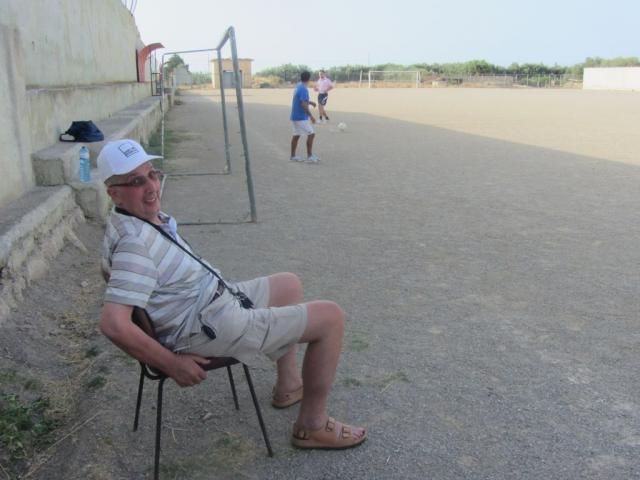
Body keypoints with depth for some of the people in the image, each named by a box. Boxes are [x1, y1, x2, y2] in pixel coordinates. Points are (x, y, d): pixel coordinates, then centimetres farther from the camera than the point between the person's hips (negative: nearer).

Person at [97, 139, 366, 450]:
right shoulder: (136, 242, -28)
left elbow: (111, 271, 21)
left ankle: (288, 385, 35)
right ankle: (313, 426, 7)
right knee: (331, 317, -6)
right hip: (211, 329, -10)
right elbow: (113, 325, -35)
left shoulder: (143, 216, 2)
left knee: (290, 285, 28)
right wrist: (173, 365, -23)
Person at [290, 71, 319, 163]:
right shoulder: (303, 89, -19)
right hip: (301, 117, -9)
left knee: (296, 135, 13)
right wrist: (311, 116, -21)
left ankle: (293, 156, 18)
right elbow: (303, 105, -24)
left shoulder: (297, 87, 9)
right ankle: (310, 156, -4)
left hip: (295, 116, 9)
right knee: (311, 134, -5)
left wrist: (309, 102, 29)